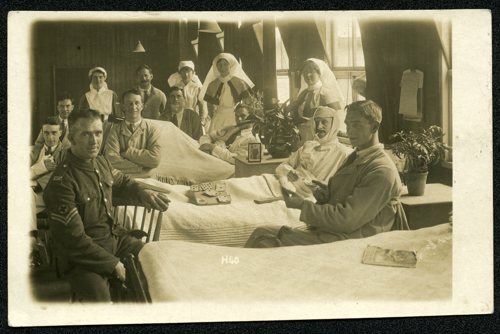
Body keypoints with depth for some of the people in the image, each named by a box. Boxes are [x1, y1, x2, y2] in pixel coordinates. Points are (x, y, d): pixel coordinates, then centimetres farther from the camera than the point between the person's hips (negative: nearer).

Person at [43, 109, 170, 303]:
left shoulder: (101, 163, 1)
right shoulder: (62, 182, -24)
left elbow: (122, 182, 25)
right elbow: (73, 239, -22)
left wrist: (143, 193, 2)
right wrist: (113, 264, -18)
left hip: (114, 237, 8)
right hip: (80, 257, -8)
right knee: (100, 299, -29)